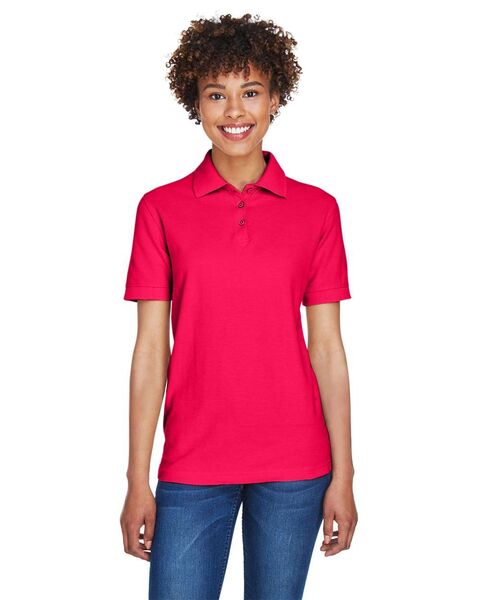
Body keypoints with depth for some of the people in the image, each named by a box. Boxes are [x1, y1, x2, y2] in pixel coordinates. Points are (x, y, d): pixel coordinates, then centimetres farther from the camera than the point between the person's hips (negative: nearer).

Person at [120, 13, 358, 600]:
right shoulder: (160, 209, 0)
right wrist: (137, 480, -2)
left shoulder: (316, 209, 2)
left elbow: (327, 346, 2)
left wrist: (343, 474, 1)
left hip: (295, 464, 1)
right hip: (192, 463, 0)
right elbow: (151, 348, 0)